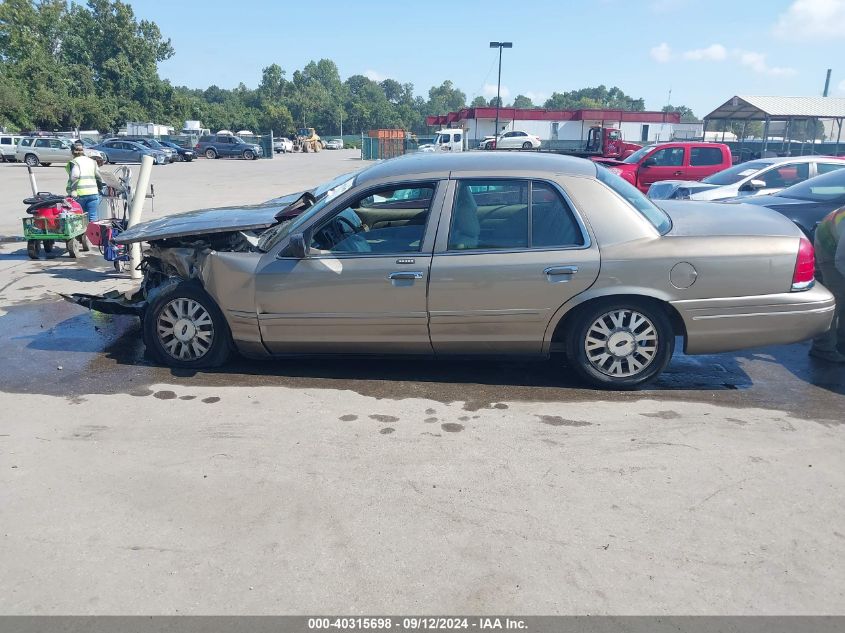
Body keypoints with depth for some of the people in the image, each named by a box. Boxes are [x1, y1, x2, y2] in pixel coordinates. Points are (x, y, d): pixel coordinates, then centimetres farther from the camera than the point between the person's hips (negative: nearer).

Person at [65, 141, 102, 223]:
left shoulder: (73, 162, -3)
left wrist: (70, 191, -14)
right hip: (93, 193, 4)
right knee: (92, 217, 2)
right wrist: (99, 188, 24)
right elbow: (98, 177, 13)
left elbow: (74, 177, -15)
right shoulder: (92, 161, 12)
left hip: (79, 195, -4)